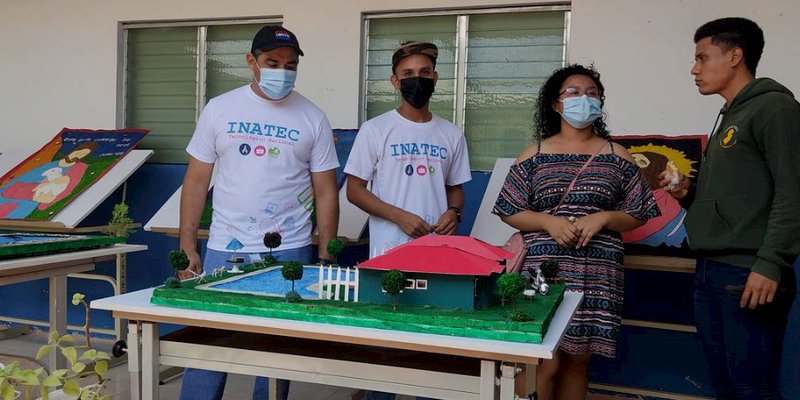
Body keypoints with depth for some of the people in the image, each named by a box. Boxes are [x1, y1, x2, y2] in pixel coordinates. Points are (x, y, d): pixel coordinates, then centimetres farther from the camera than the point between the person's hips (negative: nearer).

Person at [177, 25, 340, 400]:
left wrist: (325, 259, -2)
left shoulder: (313, 119, 1)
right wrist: (187, 245, 0)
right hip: (224, 249, 1)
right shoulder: (219, 109, 3)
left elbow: (326, 192, 2)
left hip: (288, 253, 0)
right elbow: (196, 181, 5)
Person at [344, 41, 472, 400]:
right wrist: (400, 216, -14)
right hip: (390, 255, -3)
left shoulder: (451, 135, 9)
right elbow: (355, 190, -2)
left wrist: (454, 213, -5)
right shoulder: (376, 129, -1)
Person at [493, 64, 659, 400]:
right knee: (545, 363, -5)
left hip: (596, 274, 2)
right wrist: (549, 223, -13)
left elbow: (638, 214, 8)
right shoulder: (535, 154, 5)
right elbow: (509, 212, 4)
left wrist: (603, 218, -11)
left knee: (577, 360, 9)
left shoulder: (616, 156, 9)